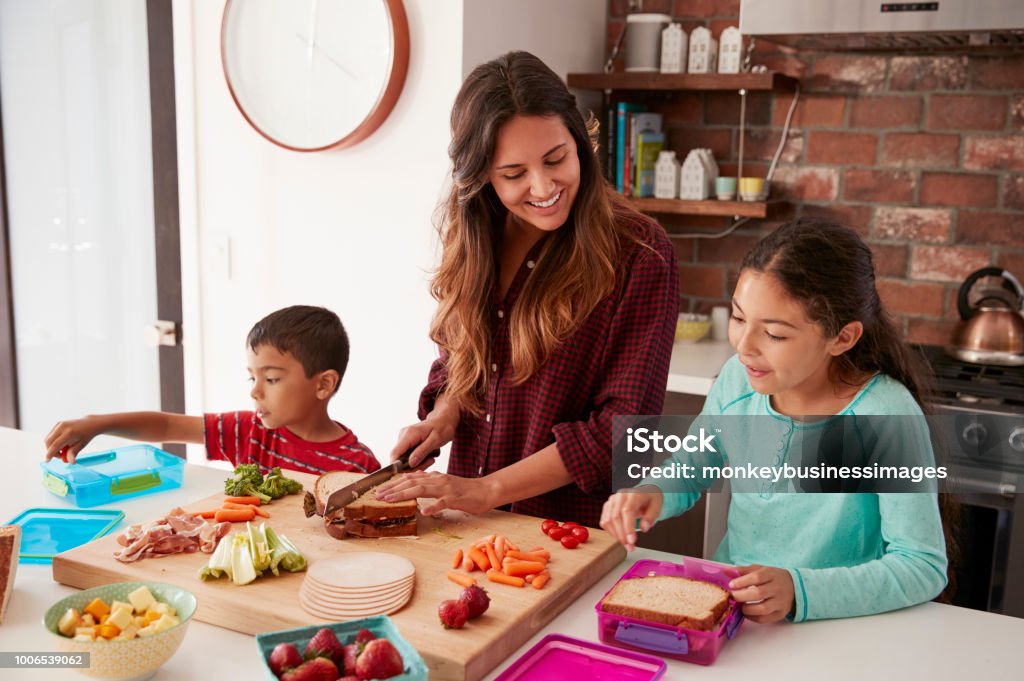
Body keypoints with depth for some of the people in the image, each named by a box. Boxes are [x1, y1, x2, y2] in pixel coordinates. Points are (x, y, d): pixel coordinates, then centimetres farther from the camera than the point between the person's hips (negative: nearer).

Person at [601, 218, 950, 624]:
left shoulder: (885, 415, -20)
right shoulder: (738, 379, -5)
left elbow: (923, 567, -16)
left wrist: (801, 591, -28)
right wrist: (650, 494, -11)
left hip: (834, 632, -2)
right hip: (724, 602, 3)